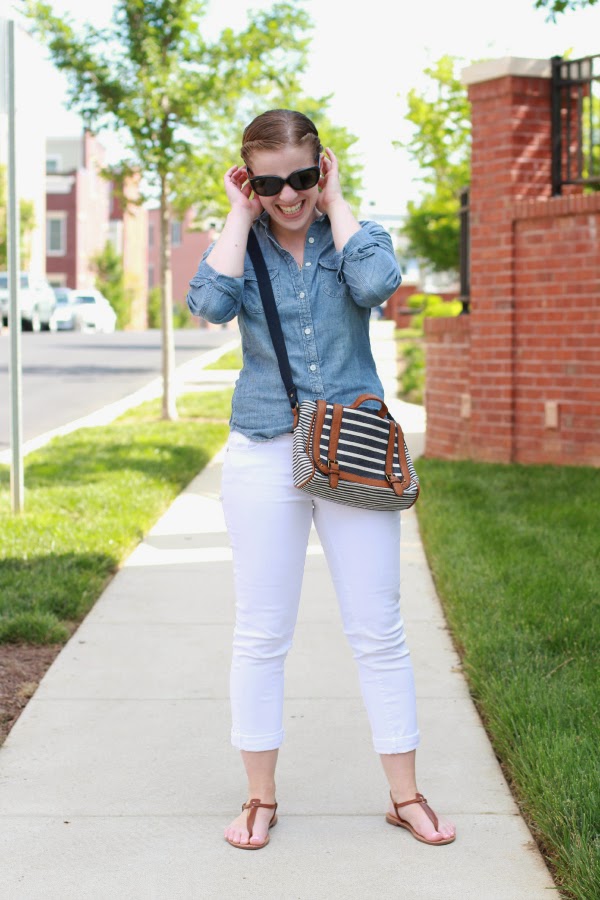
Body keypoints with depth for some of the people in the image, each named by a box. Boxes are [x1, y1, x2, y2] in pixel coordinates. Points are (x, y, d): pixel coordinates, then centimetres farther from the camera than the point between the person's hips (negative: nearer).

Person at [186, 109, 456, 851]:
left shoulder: (355, 233, 4)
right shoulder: (241, 245, 4)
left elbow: (376, 285, -20)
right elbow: (210, 302, -18)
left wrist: (334, 204, -7)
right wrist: (240, 217, -7)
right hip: (264, 456, 0)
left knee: (379, 632, 4)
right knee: (261, 634, 5)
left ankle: (405, 796, 16)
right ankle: (260, 797, 19)